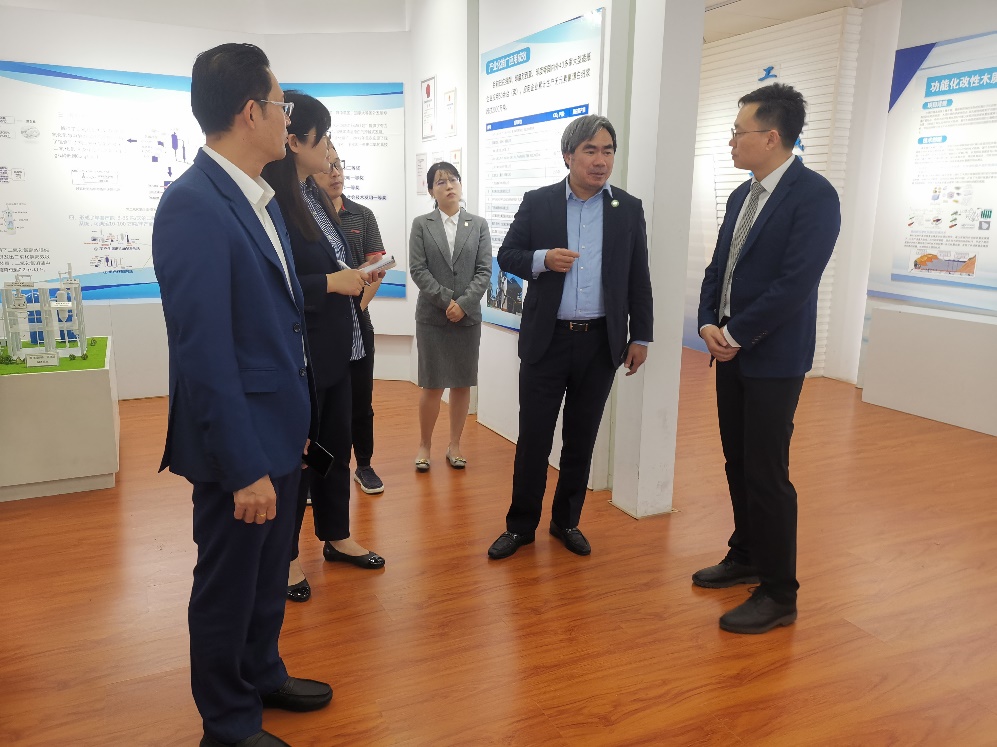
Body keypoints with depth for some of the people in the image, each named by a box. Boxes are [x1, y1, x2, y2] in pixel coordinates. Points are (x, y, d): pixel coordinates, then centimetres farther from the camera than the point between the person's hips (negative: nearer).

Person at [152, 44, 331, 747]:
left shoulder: (262, 198, 8)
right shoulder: (192, 206, -21)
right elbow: (204, 350, -24)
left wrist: (293, 424, 13)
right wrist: (245, 468, -21)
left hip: (279, 429, 8)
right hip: (238, 445, -8)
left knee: (268, 574, 24)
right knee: (228, 587, 12)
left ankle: (263, 677, 46)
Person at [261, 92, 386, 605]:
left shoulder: (313, 197, 9)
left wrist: (355, 279, 1)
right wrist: (331, 283, -21)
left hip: (335, 350, 9)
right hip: (298, 355, -8)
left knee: (336, 446, 19)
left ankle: (336, 537, 38)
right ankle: (285, 556, 27)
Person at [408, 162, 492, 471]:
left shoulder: (478, 225, 7)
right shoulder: (422, 225, 4)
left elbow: (484, 270, 0)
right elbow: (418, 269, -4)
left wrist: (464, 303, -13)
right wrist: (447, 300, -13)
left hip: (468, 316, 2)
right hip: (432, 315, -1)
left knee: (462, 384, 7)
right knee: (432, 385, 0)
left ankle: (454, 444, 20)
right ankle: (424, 445, 15)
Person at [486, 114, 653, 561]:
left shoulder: (629, 209, 5)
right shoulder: (537, 203, 2)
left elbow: (639, 278, 7)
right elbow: (507, 255, 4)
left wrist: (641, 336, 5)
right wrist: (542, 259, -16)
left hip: (601, 342, 1)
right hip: (547, 339, -1)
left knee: (581, 438, 11)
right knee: (533, 436, 4)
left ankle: (567, 521, 28)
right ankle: (521, 525, 19)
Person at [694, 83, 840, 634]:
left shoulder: (814, 195, -13)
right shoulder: (743, 195, 12)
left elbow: (795, 283, -20)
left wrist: (735, 334, -16)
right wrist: (709, 323, -3)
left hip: (773, 357, -7)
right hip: (730, 352, 8)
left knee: (766, 474, -3)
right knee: (738, 463, 15)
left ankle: (779, 595, 11)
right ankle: (745, 557, 32)